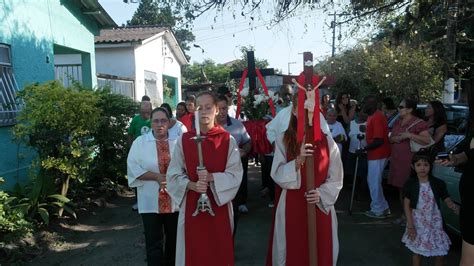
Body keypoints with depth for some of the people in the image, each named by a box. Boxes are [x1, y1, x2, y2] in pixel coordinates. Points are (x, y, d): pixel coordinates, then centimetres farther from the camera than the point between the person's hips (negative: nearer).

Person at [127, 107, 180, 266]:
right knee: (154, 243, 3)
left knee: (174, 240, 17)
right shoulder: (140, 142, -1)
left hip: (175, 200, 2)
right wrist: (157, 177, -16)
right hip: (151, 202, -2)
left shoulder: (177, 141, 1)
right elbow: (133, 168, -7)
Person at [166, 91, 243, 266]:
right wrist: (192, 185, -18)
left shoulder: (228, 140, -3)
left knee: (219, 252, 11)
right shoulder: (183, 140, 0)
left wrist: (212, 177, -22)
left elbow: (235, 174, -7)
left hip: (219, 205, 0)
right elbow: (174, 174, -1)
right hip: (191, 206, 1)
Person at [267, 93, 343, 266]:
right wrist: (297, 161, -25)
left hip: (321, 206, 1)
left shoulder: (327, 141, 0)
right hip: (292, 207, -1)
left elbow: (336, 179, 2)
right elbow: (278, 175, -10)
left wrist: (321, 194, -16)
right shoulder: (283, 140, -3)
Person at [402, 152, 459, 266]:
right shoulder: (410, 184, -9)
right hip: (418, 222, -1)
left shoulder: (438, 183, -6)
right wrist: (410, 225, -12)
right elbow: (407, 205, -7)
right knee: (417, 251, 11)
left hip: (434, 222, 1)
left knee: (440, 252, 9)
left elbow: (448, 202, -2)